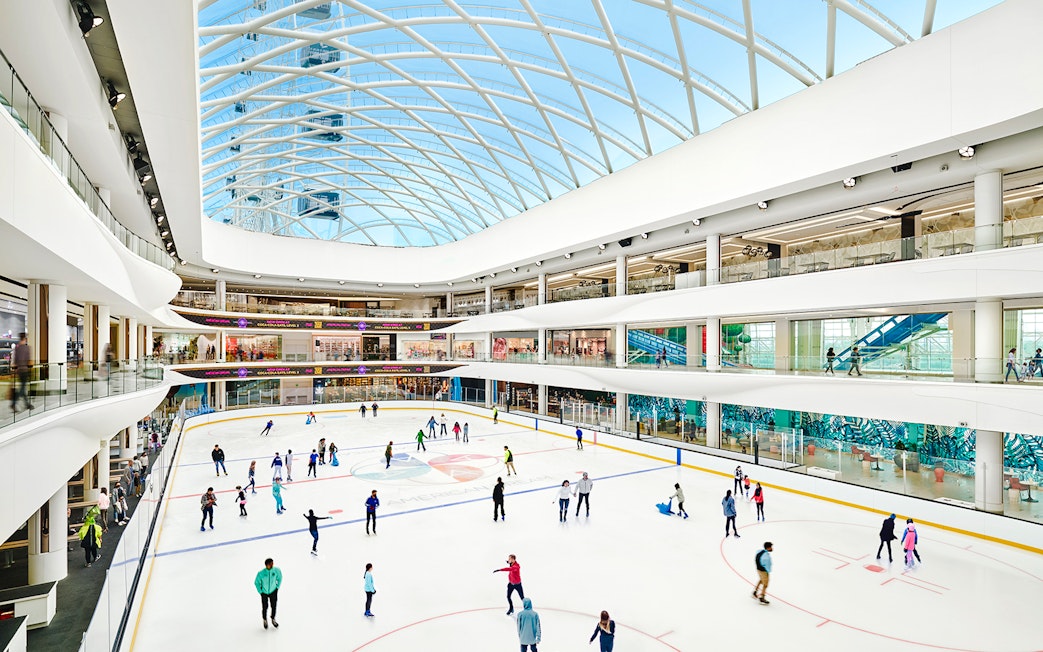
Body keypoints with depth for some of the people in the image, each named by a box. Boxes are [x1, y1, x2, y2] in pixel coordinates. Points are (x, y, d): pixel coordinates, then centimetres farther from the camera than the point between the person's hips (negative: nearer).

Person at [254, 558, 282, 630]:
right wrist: (260, 592, -5)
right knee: (265, 607, 10)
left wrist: (277, 587, 0)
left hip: (273, 592, 2)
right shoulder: (261, 573, -29)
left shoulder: (276, 570, -24)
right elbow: (256, 582, -10)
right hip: (264, 592, -1)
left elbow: (279, 578, -3)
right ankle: (265, 620, 41)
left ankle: (273, 619, 40)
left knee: (274, 606, 13)